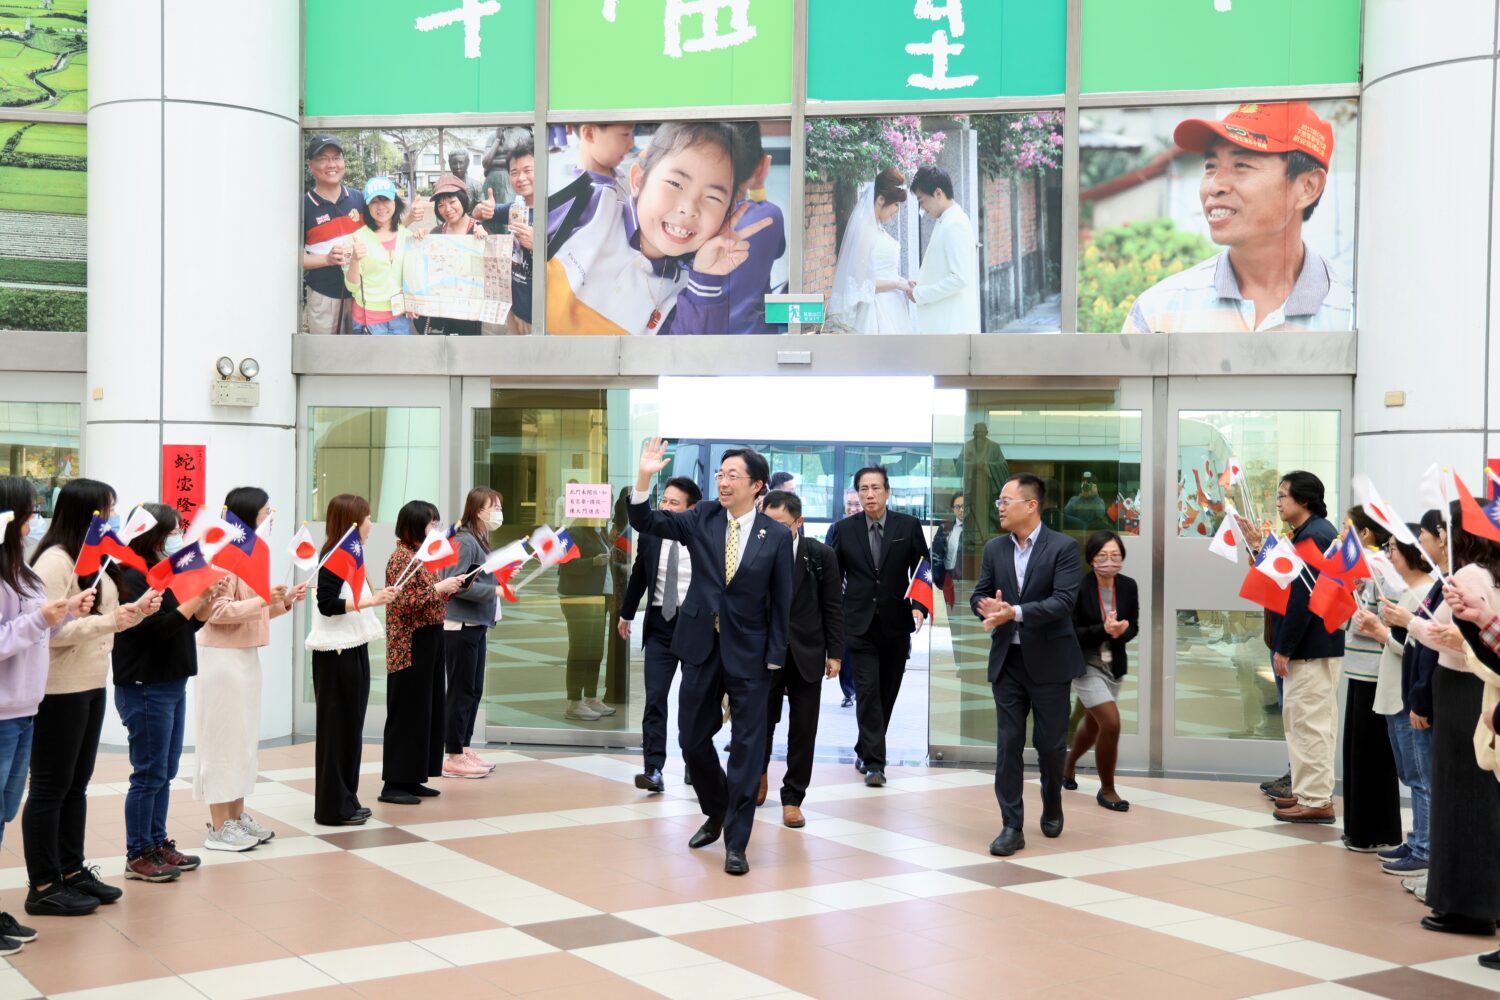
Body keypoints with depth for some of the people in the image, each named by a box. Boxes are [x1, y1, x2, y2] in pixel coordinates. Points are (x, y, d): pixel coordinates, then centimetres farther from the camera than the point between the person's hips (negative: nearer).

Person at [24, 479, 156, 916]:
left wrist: (136, 610, 2)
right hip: (59, 691, -9)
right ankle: (43, 887, 6)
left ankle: (73, 870, 24)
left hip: (91, 686, 9)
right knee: (50, 787, -1)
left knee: (76, 784, 15)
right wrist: (111, 621, -26)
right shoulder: (54, 561, -17)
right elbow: (49, 630, -23)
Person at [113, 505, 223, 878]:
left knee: (165, 773, 13)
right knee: (149, 774, -3)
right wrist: (197, 598, -20)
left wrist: (210, 599, -1)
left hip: (173, 685, 9)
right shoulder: (133, 577, -14)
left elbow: (188, 624, 14)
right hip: (145, 689, -9)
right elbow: (156, 628, -21)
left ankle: (157, 844, 22)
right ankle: (138, 855, 5)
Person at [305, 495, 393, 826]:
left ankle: (345, 801, 19)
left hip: (352, 650, 9)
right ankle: (332, 807, 3)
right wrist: (370, 600, -26)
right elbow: (327, 604, -22)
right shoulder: (333, 558, -14)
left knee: (350, 726, 12)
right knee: (336, 727, -4)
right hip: (336, 654, -9)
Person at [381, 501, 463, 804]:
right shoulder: (401, 558, -13)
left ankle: (412, 778, 19)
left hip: (429, 641, 9)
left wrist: (450, 587, 8)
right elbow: (403, 603, -22)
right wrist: (438, 588, -20)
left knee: (428, 710, 12)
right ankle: (394, 783, 2)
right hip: (410, 647, -9)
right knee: (407, 713, -4)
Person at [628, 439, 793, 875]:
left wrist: (774, 658, -6)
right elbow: (647, 523, -7)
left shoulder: (777, 536, -6)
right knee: (693, 738, 11)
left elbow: (781, 602, -3)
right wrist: (644, 479, -23)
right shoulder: (702, 518, 1)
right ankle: (715, 812, 36)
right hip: (701, 646, 3)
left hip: (749, 652, -3)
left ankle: (736, 842, 10)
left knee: (746, 747, 0)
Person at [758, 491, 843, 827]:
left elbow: (833, 607, 1)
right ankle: (759, 772, 38)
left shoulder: (821, 555, -4)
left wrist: (835, 654, -1)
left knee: (803, 730, 4)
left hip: (806, 654, 0)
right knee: (761, 721, 8)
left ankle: (792, 798, 17)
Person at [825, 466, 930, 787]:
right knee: (868, 691, -9)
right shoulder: (844, 529, 2)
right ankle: (874, 762, -6)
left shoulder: (908, 526, 1)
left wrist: (920, 607, -13)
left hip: (896, 624, 1)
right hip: (859, 624, -1)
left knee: (887, 693, 10)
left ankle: (865, 750, 29)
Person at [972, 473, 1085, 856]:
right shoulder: (994, 549, 7)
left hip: (1048, 660, -3)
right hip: (1007, 660, 3)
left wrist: (1015, 612, -28)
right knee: (1008, 744, 0)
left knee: (1050, 743, 8)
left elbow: (1063, 601, -17)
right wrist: (988, 607, -17)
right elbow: (979, 595, 7)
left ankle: (1052, 807, 35)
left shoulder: (1063, 547, -8)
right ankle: (1011, 827, 4)